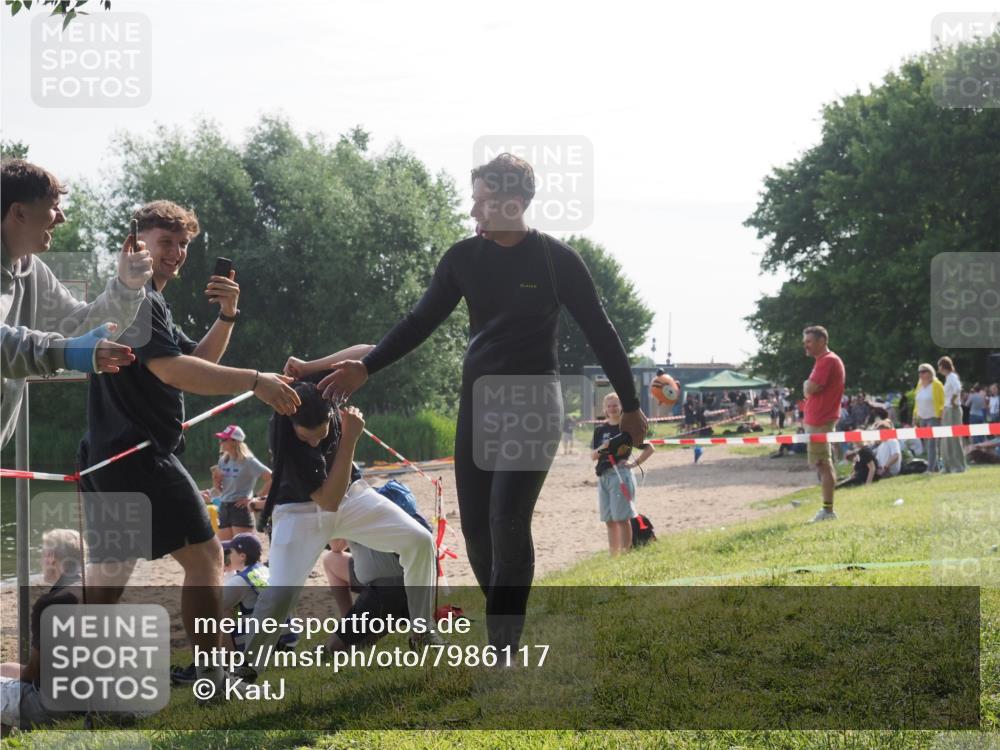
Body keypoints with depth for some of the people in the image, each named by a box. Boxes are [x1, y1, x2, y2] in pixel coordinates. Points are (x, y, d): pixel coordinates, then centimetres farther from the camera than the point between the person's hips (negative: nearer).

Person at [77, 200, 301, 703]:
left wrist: (225, 318, 3)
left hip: (109, 460, 11)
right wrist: (255, 381, -29)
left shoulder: (151, 302, 22)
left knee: (110, 569, 11)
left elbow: (197, 362, 20)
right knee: (204, 554, -8)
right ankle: (212, 675, -9)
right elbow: (171, 370, -24)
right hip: (139, 453, -11)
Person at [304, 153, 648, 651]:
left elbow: (600, 333, 0)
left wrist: (630, 404, 4)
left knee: (508, 522, -18)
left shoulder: (557, 260, -7)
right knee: (476, 530, 1)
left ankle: (502, 657, -15)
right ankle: (502, 637, 15)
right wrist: (366, 369, -2)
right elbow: (420, 323, 8)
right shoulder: (464, 257, 4)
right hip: (478, 402, 5)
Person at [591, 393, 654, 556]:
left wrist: (635, 463, -5)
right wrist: (602, 448, -12)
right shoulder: (600, 429, 10)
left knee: (622, 518, -7)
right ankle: (613, 555, 13)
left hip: (620, 474, -5)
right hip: (603, 476, 5)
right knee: (609, 520, 8)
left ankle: (626, 553, -5)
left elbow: (649, 448, 1)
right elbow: (593, 456, 7)